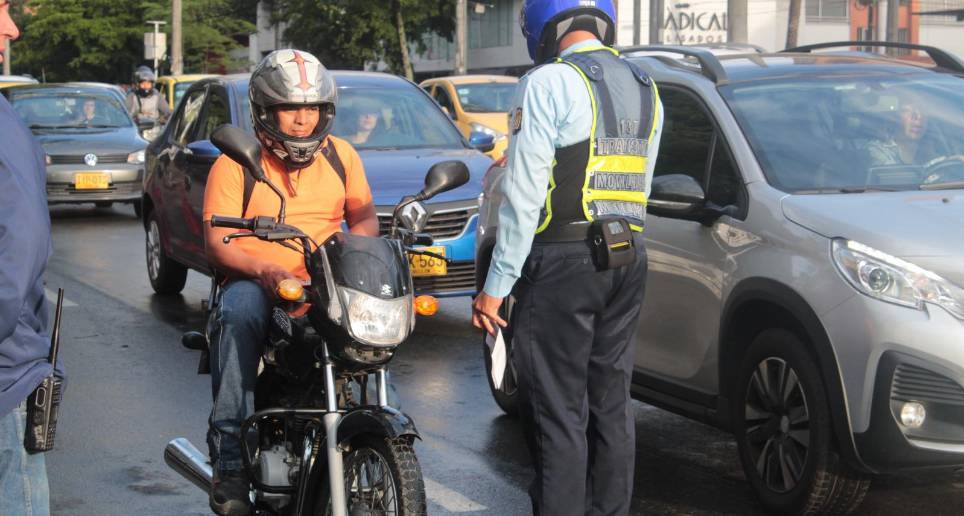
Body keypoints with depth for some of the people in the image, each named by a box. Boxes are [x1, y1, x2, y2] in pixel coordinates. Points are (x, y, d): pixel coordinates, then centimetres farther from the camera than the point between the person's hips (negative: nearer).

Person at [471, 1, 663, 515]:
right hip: (627, 260, 8)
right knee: (611, 405, 13)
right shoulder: (643, 87, 14)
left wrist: (496, 285, -11)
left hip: (561, 261, -8)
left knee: (558, 413, -4)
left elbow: (524, 195, -14)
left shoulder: (548, 83, -10)